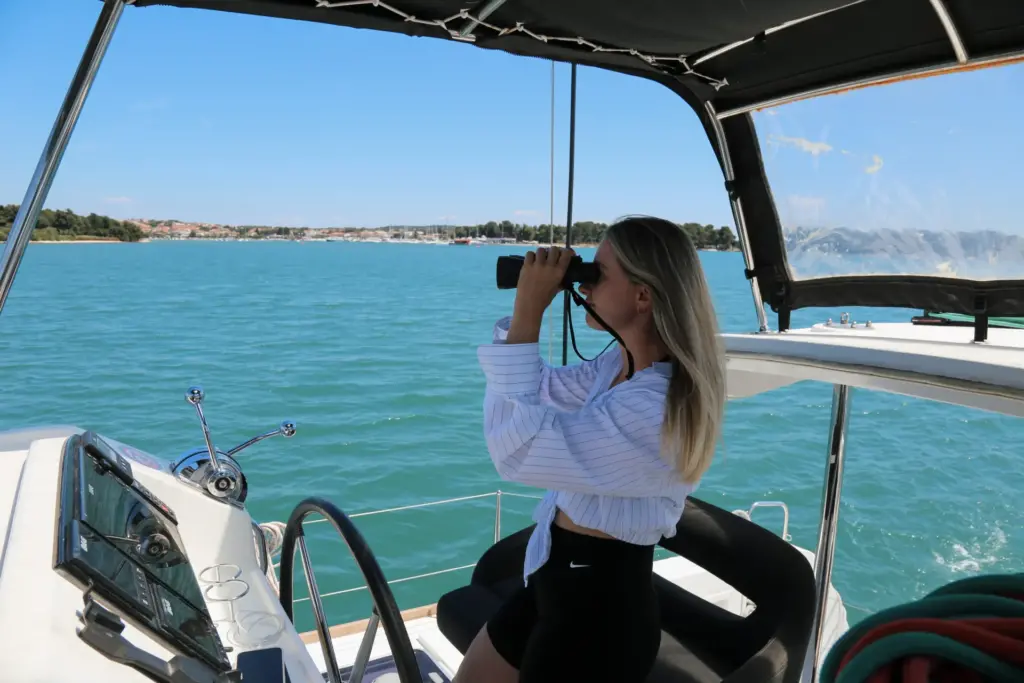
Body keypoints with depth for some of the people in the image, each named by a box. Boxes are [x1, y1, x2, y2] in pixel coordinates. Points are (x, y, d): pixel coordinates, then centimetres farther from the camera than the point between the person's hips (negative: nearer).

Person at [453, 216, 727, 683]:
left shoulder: (655, 410, -30)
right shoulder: (622, 366, -1)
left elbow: (517, 448, -29)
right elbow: (539, 392, 13)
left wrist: (527, 312, -28)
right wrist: (526, 309, -3)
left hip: (601, 606, -9)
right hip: (560, 580, 9)